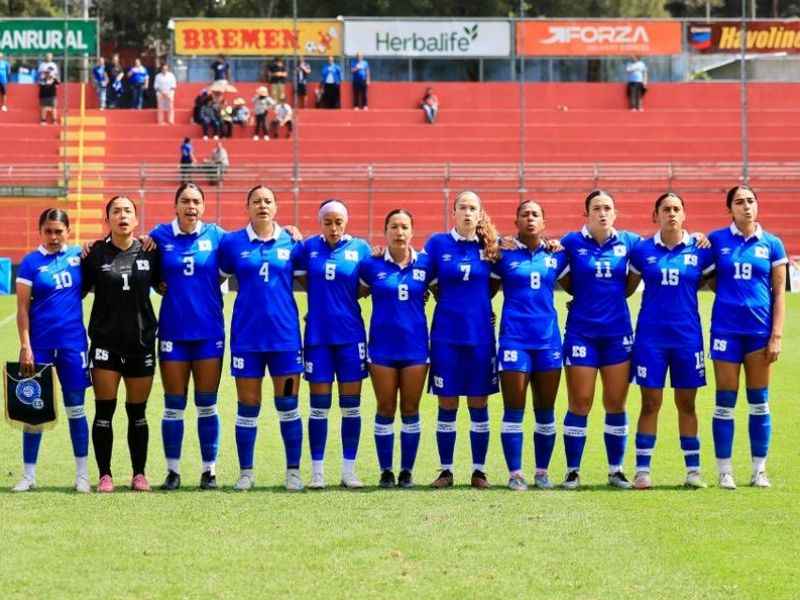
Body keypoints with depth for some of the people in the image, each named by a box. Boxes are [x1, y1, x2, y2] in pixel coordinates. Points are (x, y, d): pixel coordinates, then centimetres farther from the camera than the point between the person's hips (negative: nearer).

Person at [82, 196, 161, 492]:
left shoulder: (149, 253, 3)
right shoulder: (95, 254, -1)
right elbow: (79, 290, 4)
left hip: (141, 342, 1)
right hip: (105, 343, -1)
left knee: (137, 412, 8)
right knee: (104, 410, -1)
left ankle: (139, 474, 16)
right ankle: (105, 475, 6)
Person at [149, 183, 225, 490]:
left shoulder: (216, 235, 0)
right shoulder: (160, 236, 0)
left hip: (209, 332, 0)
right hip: (173, 332, 0)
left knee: (207, 405, 6)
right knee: (174, 405, 5)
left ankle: (209, 470, 14)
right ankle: (172, 470, 13)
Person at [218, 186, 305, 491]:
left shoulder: (291, 242, 3)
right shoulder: (232, 243, 1)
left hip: (285, 334, 0)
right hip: (247, 335, 0)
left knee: (288, 406, 3)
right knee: (247, 407, 4)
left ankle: (293, 471, 12)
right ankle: (246, 472, 14)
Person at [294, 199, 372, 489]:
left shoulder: (360, 248, 0)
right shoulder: (309, 247, 1)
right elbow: (302, 279, 11)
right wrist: (323, 296, -1)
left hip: (350, 334, 0)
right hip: (317, 334, 0)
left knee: (351, 405, 4)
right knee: (319, 405, 2)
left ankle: (349, 470, 12)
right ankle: (317, 472, 8)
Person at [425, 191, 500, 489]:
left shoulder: (490, 246, 3)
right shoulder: (438, 243, 0)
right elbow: (424, 281, 5)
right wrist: (449, 301, 3)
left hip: (480, 334, 1)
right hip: (446, 334, -1)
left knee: (479, 405, 5)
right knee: (447, 405, 3)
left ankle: (479, 470, 12)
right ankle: (446, 470, 10)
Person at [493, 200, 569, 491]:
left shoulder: (556, 255, 8)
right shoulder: (504, 255, 1)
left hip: (548, 338, 3)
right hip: (515, 338, -3)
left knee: (546, 410, 7)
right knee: (514, 410, -2)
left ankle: (542, 472, 15)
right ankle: (515, 473, 2)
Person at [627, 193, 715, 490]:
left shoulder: (700, 250, 1)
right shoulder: (642, 250, 1)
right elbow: (626, 288, 10)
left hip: (687, 335, 1)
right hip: (651, 335, 0)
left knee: (686, 403, 6)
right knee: (650, 403, 0)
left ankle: (693, 469, 12)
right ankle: (642, 470, 4)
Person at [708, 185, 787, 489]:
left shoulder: (771, 244, 4)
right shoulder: (716, 240, 2)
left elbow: (779, 293, 4)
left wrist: (776, 335, -3)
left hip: (760, 330, 1)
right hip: (726, 329, -1)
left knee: (759, 403, 5)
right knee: (725, 402, 1)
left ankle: (760, 470, 11)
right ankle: (724, 471, 6)